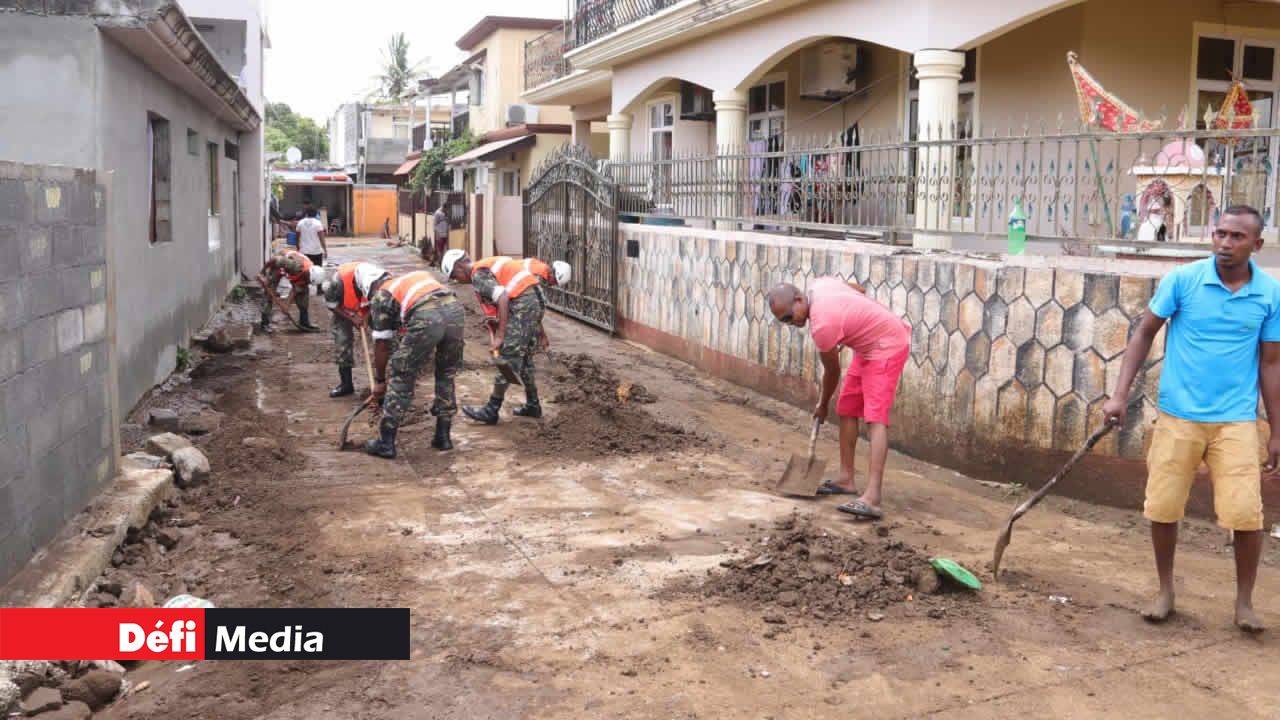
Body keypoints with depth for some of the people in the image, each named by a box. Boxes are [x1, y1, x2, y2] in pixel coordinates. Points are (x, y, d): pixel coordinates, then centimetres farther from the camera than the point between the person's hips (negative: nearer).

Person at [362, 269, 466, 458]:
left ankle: (385, 443, 15)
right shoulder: (416, 275, 38)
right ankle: (443, 436, 29)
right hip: (455, 309, 5)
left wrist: (379, 381, 31)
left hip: (426, 318, -5)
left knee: (402, 379, 11)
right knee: (446, 374, 24)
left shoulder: (380, 295, 22)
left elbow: (382, 344, 21)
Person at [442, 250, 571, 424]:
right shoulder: (491, 265, 24)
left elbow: (503, 299, -21)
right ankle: (532, 405, 27)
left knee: (508, 358, -4)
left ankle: (491, 410, 1)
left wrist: (500, 336, -19)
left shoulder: (478, 274, -6)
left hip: (523, 304, -10)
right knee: (524, 357, 19)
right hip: (536, 299, 10)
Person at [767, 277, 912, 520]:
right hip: (870, 345, 11)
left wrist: (822, 405, 5)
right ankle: (846, 479, 21)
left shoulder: (821, 326, -28)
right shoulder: (819, 284, -4)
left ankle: (872, 498, -31)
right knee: (846, 408, 13)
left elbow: (832, 371, -12)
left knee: (875, 418, -21)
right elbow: (860, 289, 14)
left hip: (887, 347, -11)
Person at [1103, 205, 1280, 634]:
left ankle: (1244, 601, 17)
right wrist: (1120, 394, -6)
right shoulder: (1183, 280, -5)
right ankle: (1165, 591, 25)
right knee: (1162, 509, 4)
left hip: (1235, 421, 0)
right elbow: (1146, 333, 2)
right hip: (1177, 416, 0)